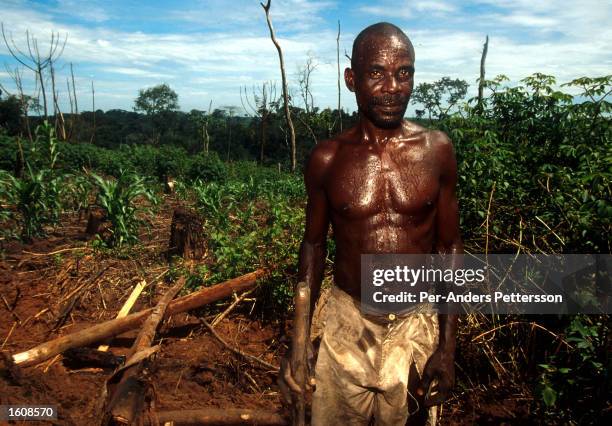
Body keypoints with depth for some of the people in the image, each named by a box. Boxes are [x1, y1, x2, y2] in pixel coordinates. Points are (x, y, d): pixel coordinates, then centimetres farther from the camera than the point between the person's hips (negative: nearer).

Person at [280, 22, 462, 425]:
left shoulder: (437, 150, -7)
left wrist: (448, 346, -4)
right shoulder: (327, 158, -7)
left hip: (417, 325, 1)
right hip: (348, 323, 0)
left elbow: (450, 246, -1)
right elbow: (314, 244, 2)